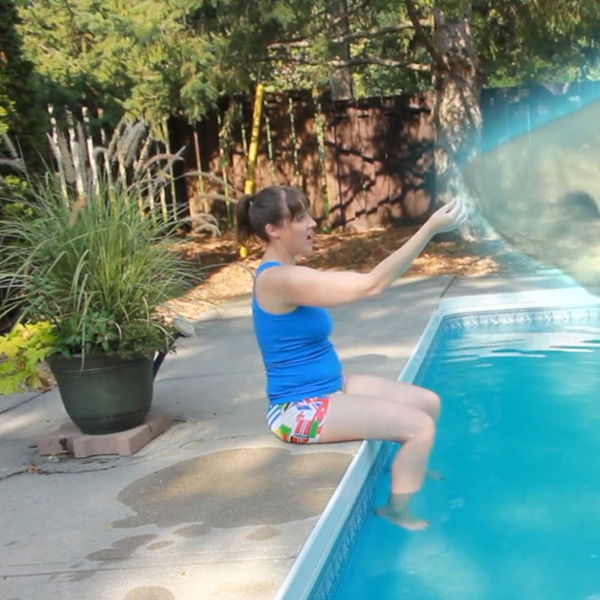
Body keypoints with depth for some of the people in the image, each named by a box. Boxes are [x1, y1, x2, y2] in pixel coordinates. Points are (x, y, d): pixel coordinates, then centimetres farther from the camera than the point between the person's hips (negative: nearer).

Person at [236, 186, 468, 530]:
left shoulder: (284, 273, 8)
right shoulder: (280, 278, -25)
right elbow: (371, 285, -28)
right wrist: (430, 229, -27)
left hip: (329, 386, 10)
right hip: (303, 408, -10)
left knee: (429, 402, 12)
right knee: (421, 427, -15)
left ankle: (411, 469, 37)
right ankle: (397, 511, 5)